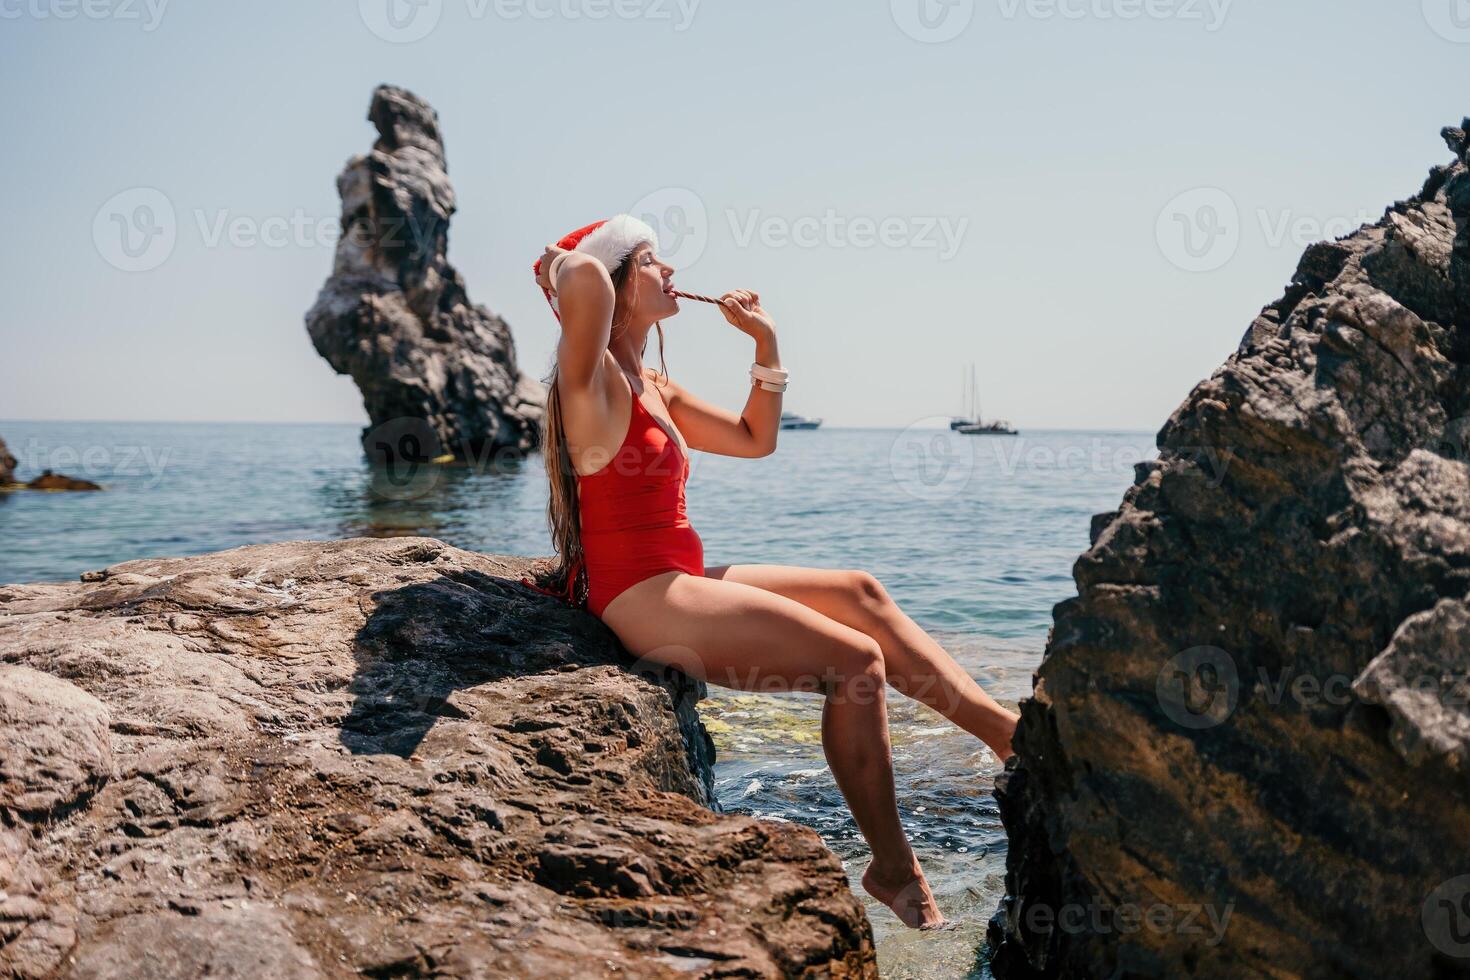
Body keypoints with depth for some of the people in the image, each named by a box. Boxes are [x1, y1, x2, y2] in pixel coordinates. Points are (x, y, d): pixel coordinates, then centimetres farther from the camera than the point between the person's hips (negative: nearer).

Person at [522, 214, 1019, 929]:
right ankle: (892, 870, 0)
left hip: (681, 583, 10)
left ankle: (1009, 735, 7)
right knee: (856, 659, -12)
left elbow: (756, 439, 23)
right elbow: (584, 278, -35)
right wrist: (561, 264, -12)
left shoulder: (653, 388, 16)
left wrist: (766, 341, 16)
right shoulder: (592, 381, -13)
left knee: (858, 593, 7)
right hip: (643, 599, -10)